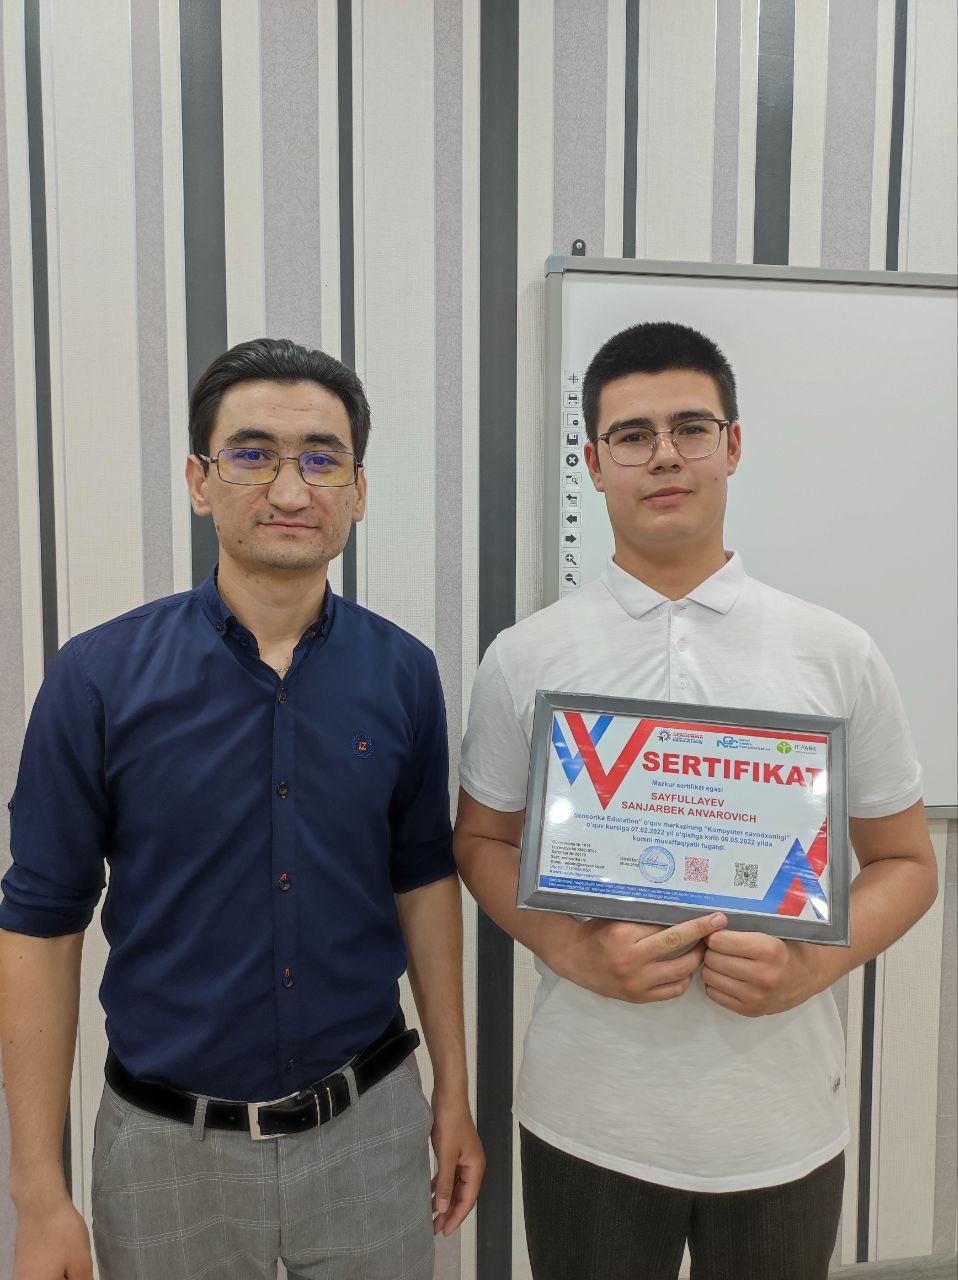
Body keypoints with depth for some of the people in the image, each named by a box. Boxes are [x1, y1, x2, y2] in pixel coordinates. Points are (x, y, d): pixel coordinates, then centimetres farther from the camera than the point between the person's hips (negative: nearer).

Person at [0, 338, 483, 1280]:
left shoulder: (403, 673, -7)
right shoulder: (99, 677, -13)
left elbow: (423, 876, 2)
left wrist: (453, 1092, 5)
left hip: (370, 1128, 2)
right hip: (169, 1143, -1)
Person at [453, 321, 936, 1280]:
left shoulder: (838, 656, -3)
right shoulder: (524, 658, -5)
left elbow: (904, 860, 3)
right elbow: (482, 841, 2)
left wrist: (816, 962, -14)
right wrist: (571, 949, -14)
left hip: (783, 1120, 1)